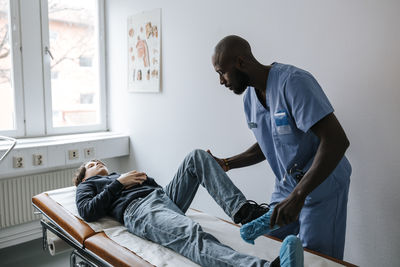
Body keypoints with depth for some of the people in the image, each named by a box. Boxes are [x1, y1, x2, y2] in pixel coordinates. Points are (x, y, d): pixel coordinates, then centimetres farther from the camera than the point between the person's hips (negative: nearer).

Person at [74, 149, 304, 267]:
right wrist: (118, 184, 2)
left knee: (197, 157, -14)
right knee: (192, 233, -37)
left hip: (164, 196, 7)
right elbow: (87, 212, 3)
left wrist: (144, 178, 12)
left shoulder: (122, 176, 43)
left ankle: (242, 211, -27)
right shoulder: (87, 185, 28)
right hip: (139, 210, -7)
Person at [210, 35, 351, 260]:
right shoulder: (250, 97, 2)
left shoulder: (293, 81, -24)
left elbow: (337, 141, -30)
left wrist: (298, 195, -35)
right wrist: (224, 164, 4)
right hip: (286, 186, 7)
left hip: (322, 185, -7)